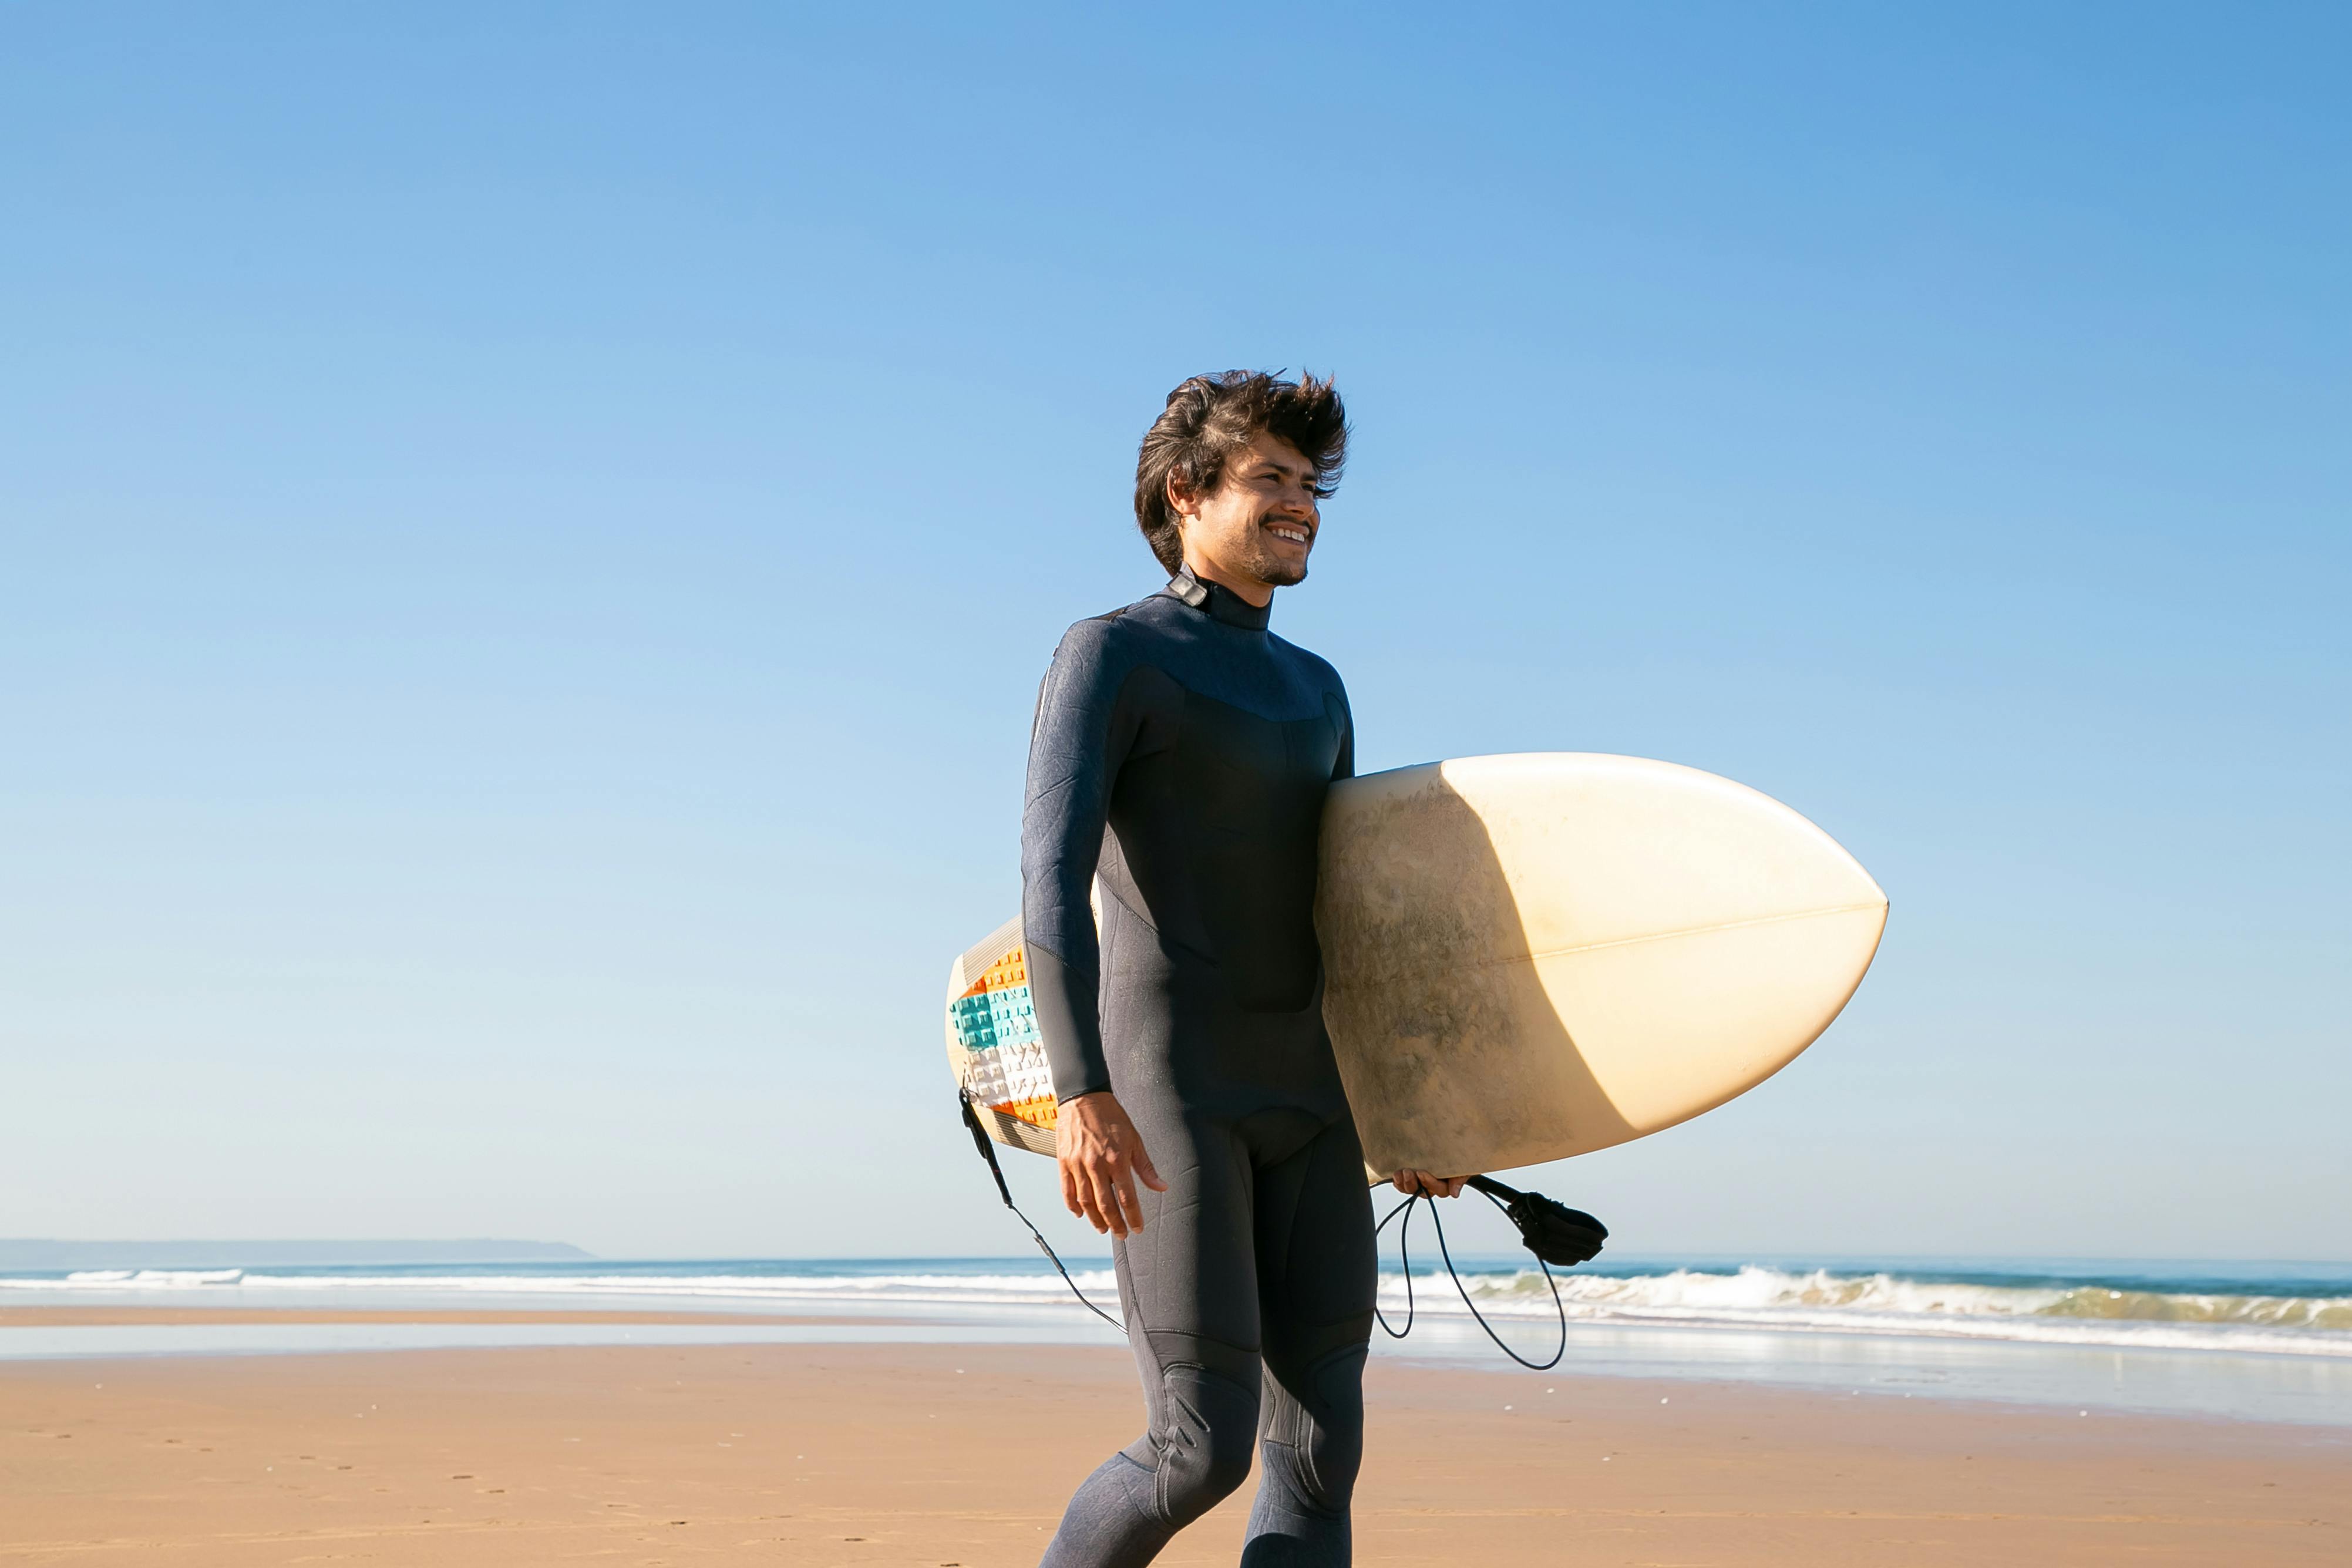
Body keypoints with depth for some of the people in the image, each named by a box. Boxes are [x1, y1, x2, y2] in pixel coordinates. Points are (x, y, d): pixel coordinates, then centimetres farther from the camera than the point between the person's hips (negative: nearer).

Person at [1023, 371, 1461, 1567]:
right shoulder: (1109, 655, -4)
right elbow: (1050, 880, -17)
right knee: (1200, 1449, -11)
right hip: (1164, 1097, -7)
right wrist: (1081, 1091, -30)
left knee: (1318, 1449, -1)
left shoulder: (1313, 690, 19)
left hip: (1302, 1103, 7)